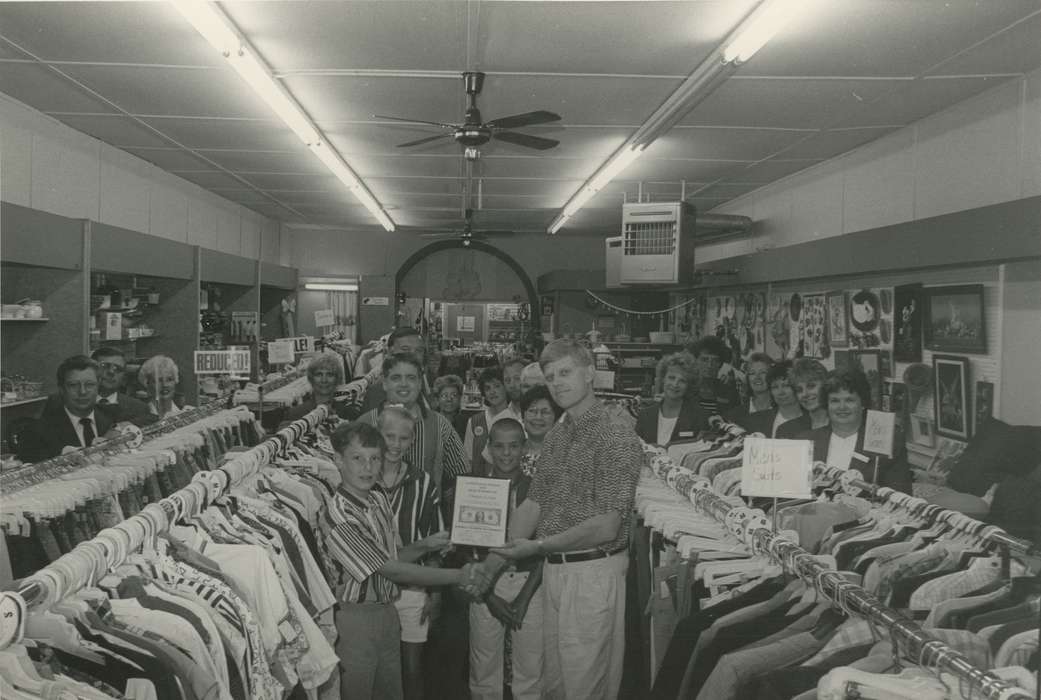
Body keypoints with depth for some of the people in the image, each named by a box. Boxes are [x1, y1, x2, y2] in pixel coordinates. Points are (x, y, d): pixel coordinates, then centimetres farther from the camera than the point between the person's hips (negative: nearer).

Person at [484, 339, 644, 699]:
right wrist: (496, 557, -1)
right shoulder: (555, 436, 11)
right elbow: (532, 504, 9)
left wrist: (539, 546, -19)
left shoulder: (618, 440, -13)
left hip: (593, 573, -7)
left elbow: (606, 527, -18)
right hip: (553, 571, 7)